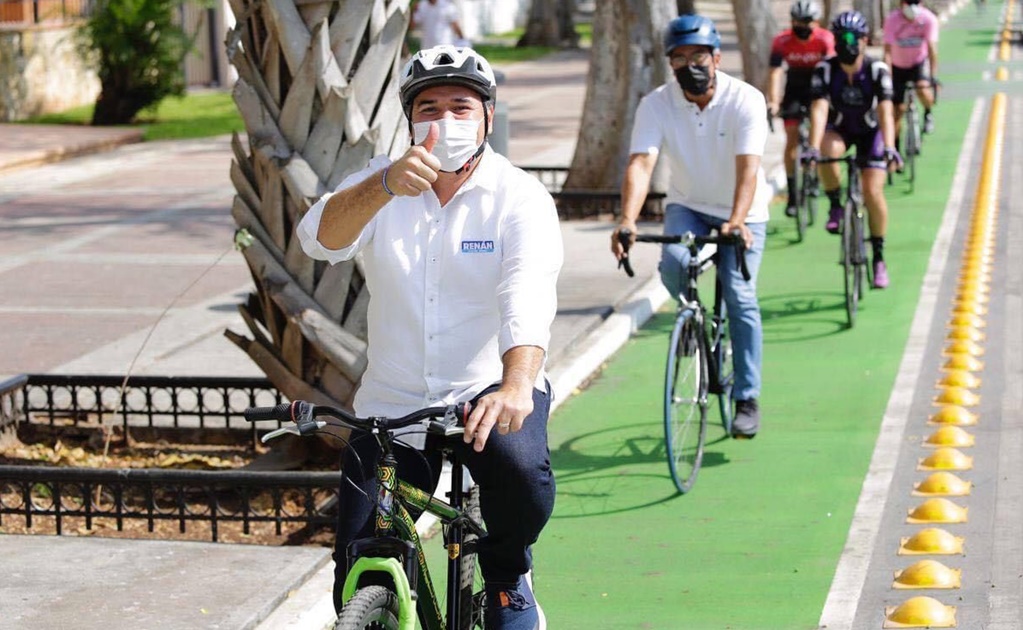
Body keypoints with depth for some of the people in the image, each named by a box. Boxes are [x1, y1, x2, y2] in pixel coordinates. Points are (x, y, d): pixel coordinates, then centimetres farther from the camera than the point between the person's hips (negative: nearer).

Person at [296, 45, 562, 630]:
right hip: (392, 401, 2)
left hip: (488, 390, -2)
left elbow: (529, 297, -26)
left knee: (523, 474, -33)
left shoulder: (520, 197, -9)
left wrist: (516, 385, -45)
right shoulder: (380, 180, -2)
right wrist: (386, 186, -42)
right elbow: (322, 238, -23)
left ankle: (507, 577, -2)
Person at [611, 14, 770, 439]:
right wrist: (627, 219, -45)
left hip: (742, 213, -2)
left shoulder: (746, 100, -22)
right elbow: (641, 164, -28)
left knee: (740, 296, -12)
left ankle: (747, 399, -1)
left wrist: (737, 221, -50)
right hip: (687, 206, 2)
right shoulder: (656, 105, -16)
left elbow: (747, 167, -33)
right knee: (673, 265, -28)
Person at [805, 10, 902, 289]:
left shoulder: (877, 70, -24)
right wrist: (813, 148, -46)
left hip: (870, 132, -1)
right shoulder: (824, 70, -22)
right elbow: (819, 110, -32)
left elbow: (885, 112, -33)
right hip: (838, 130, 1)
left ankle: (879, 257, 2)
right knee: (829, 152, -35)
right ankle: (835, 206, -10)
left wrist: (889, 148, -48)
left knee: (873, 191, -15)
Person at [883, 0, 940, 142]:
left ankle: (928, 114, 4)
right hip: (898, 66, 0)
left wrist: (933, 76, -34)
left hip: (919, 62, 0)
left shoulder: (929, 19, -23)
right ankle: (894, 147, 16)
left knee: (923, 90, -29)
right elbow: (888, 51, -28)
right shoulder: (892, 20, -25)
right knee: (898, 109, -1)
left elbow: (931, 48, -26)